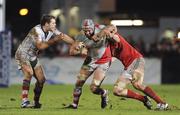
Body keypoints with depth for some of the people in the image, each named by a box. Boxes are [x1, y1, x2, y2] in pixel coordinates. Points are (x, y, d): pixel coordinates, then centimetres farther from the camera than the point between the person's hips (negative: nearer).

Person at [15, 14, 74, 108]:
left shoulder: (52, 30, -3)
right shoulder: (36, 30, -26)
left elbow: (64, 36, 2)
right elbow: (40, 46, -37)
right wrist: (54, 40, -37)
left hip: (33, 56, 8)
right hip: (23, 54, -8)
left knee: (41, 79, 4)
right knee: (29, 73, -30)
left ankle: (36, 102, 21)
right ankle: (24, 102, -35)